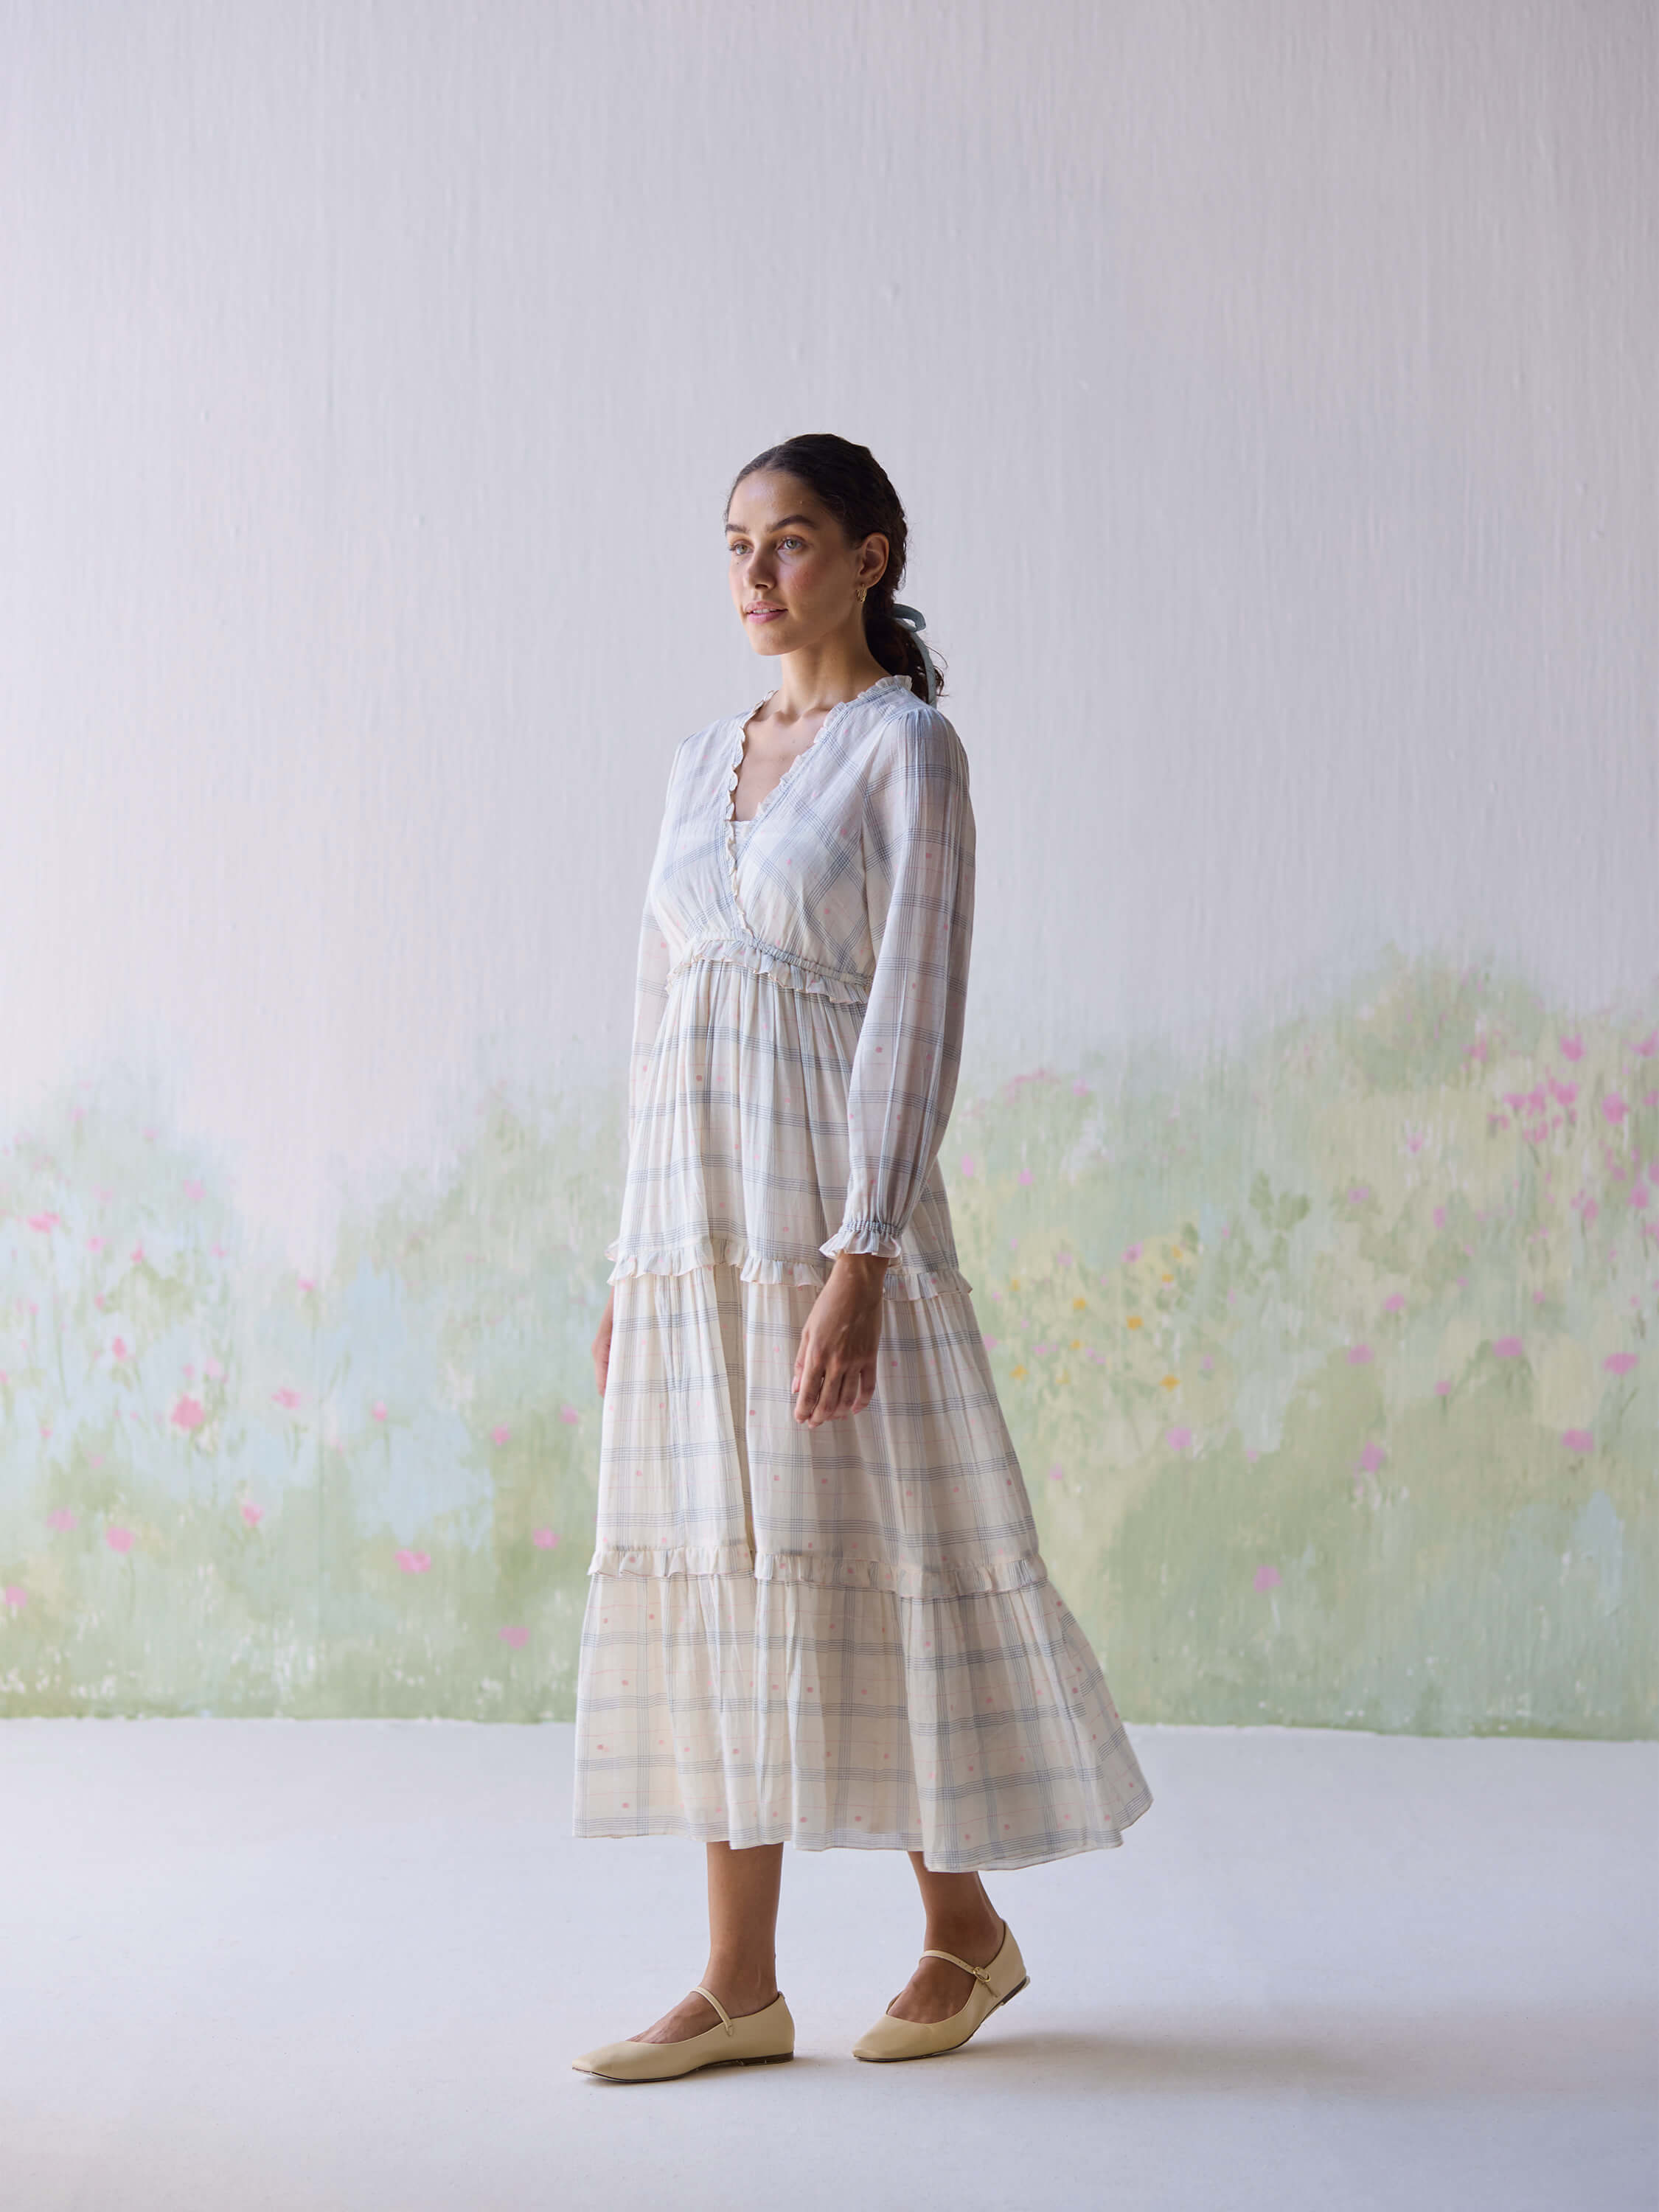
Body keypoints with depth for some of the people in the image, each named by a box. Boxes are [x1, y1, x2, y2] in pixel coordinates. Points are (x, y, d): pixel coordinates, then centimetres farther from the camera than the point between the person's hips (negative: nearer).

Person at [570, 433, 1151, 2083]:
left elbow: (915, 1012, -13)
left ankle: (962, 1928, 20)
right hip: (692, 1207, 7)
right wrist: (633, 1260, 14)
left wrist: (858, 1261, -20)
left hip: (825, 1201, -7)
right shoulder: (702, 760, 15)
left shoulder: (908, 748, -5)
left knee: (865, 1559, 0)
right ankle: (741, 1987, 11)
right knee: (718, 1572, 5)